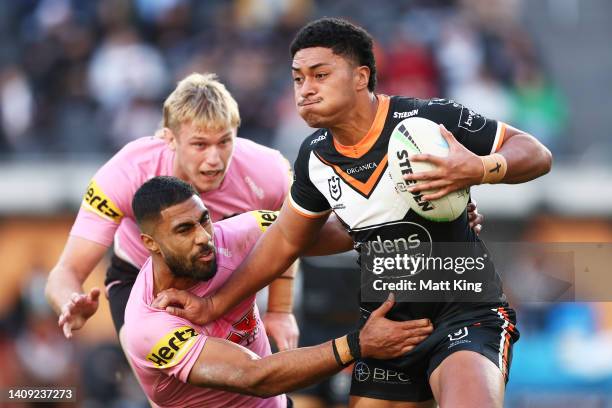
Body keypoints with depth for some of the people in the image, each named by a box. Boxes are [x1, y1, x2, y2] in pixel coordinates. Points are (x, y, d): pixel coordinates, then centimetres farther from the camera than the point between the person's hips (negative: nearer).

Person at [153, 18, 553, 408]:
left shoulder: (430, 120, -17)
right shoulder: (316, 156, 2)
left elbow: (537, 154, -10)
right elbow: (286, 239, 18)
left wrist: (479, 170, -31)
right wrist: (214, 304, 17)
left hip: (465, 309, -6)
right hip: (387, 321, 7)